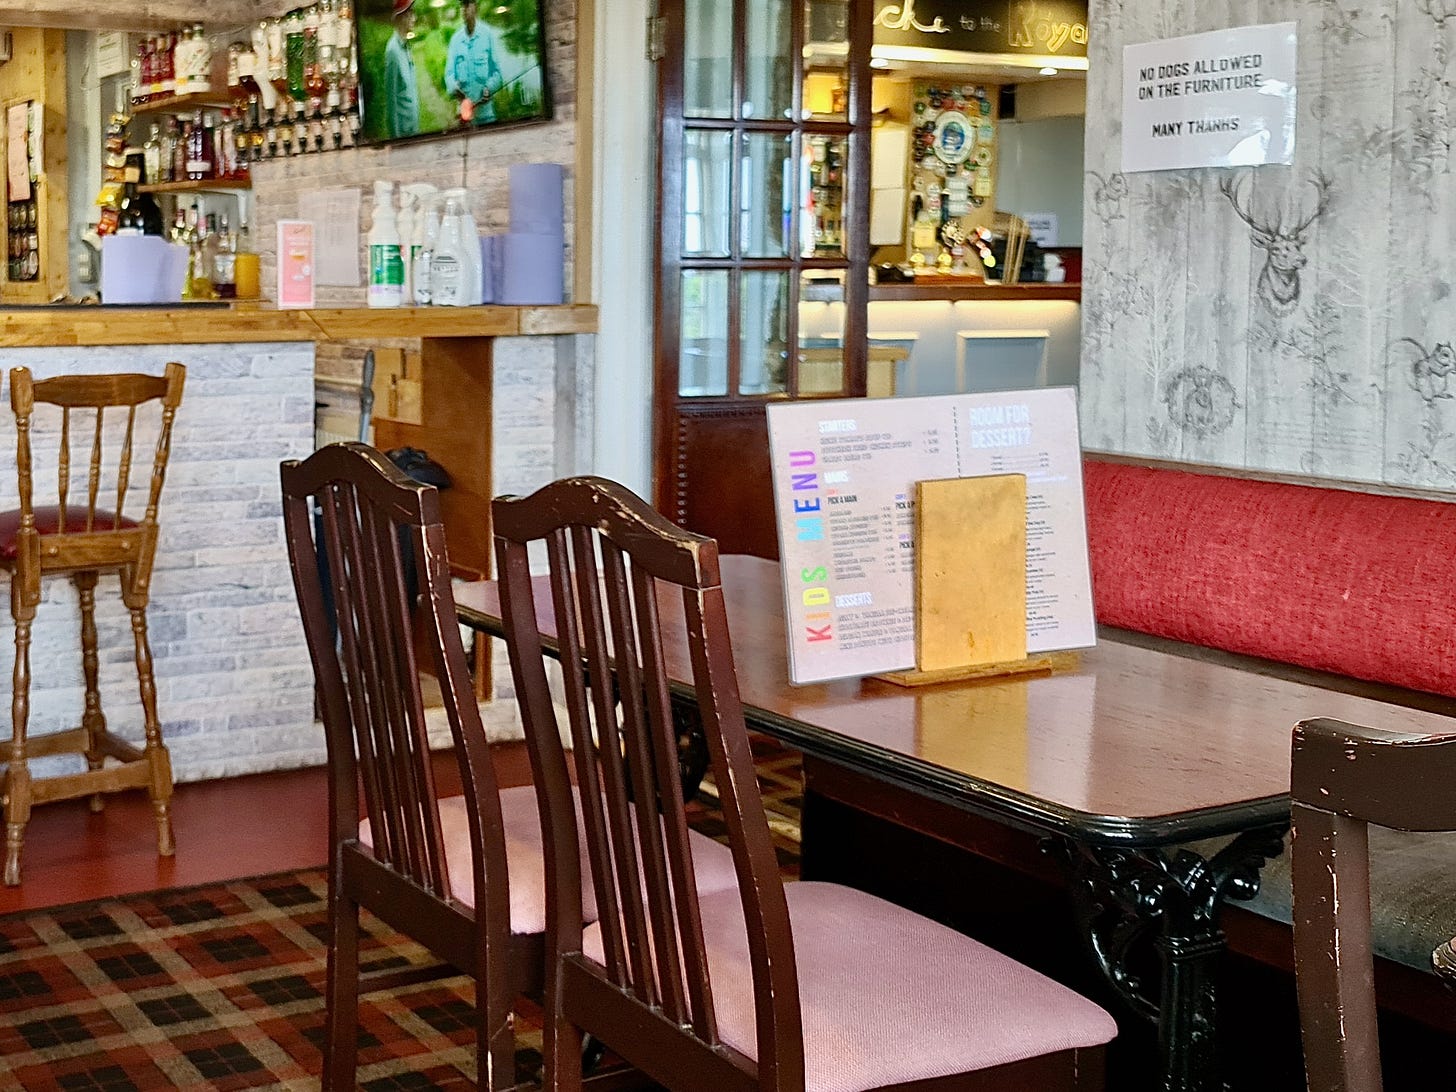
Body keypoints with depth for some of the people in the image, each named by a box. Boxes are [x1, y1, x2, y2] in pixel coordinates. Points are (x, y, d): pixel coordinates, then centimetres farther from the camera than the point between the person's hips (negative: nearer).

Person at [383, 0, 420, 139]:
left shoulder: (406, 46, 10)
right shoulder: (393, 50, -16)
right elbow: (391, 96, -16)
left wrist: (416, 126, 15)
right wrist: (395, 134, -16)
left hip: (413, 126, 8)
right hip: (401, 128, -8)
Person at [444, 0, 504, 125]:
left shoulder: (487, 34, 1)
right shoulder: (455, 39, 8)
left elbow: (497, 71, 3)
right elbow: (449, 73, 5)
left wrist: (489, 88, -15)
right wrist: (454, 87, -16)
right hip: (464, 105, 2)